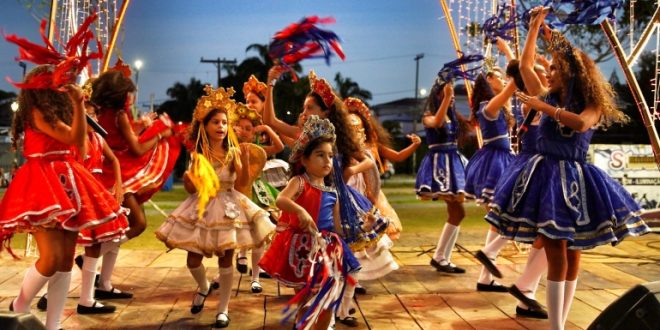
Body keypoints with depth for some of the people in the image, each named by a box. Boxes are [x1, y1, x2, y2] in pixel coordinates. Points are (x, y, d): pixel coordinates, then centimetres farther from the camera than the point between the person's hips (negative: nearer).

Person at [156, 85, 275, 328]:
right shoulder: (198, 154, 0)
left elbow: (241, 181, -14)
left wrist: (244, 160, -27)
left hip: (227, 206, -1)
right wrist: (188, 180, -18)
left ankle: (223, 308, 15)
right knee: (193, 259, 4)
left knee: (225, 259, 2)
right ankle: (203, 288, 37)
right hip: (202, 207, 2)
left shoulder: (233, 151, -3)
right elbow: (192, 189, 3)